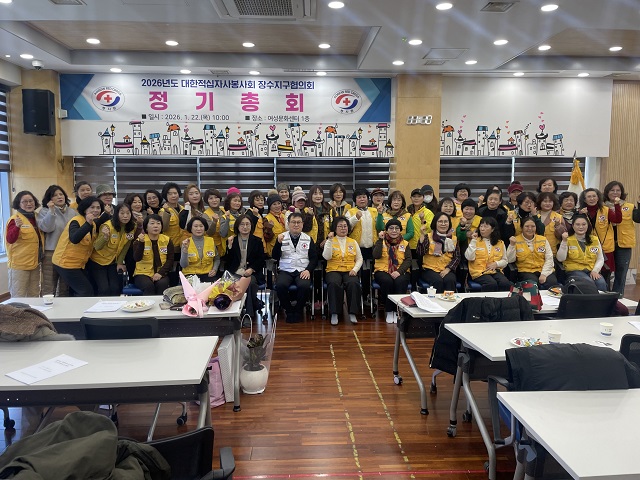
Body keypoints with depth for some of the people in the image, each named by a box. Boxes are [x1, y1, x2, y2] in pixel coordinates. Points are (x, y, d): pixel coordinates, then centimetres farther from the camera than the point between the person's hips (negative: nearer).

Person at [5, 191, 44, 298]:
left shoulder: (36, 217, 8)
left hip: (35, 263, 7)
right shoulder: (15, 219, -12)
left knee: (34, 295, 17)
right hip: (19, 264, -7)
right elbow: (10, 240, -22)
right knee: (18, 297, 1)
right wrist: (17, 226, -37)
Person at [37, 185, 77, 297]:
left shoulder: (72, 212, 12)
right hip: (51, 253, -4)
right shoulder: (44, 211, 2)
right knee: (49, 288, -4)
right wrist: (51, 211, -20)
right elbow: (46, 228, -14)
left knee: (65, 289, 13)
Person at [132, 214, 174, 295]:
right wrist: (141, 242, -26)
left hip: (161, 274, 1)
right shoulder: (139, 240, 2)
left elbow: (170, 259, 1)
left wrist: (161, 272, -13)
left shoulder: (167, 240, 6)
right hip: (143, 274, -1)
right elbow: (137, 258, -13)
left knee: (162, 284, -31)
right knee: (148, 286, -32)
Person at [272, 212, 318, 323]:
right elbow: (275, 257, 3)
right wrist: (279, 243, -13)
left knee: (304, 286, -32)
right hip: (285, 271, 0)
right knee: (280, 285, -31)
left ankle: (298, 311, -5)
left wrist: (308, 270, -10)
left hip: (302, 271, 0)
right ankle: (289, 310, -5)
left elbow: (314, 258, 8)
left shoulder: (308, 239, 12)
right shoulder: (282, 237, 10)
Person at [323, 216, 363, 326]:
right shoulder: (330, 241, 11)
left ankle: (352, 313, -24)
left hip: (349, 271, 2)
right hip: (334, 270, -1)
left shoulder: (353, 242, 17)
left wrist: (355, 269, -5)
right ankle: (334, 313, -26)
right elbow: (327, 257, -5)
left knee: (353, 284, -33)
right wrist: (330, 240, -9)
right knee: (334, 284, -35)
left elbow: (359, 259, 14)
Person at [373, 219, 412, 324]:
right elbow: (376, 256, -8)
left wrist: (399, 271, -17)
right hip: (383, 271, -1)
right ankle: (389, 311, -19)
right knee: (387, 281, -33)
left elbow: (408, 260, 0)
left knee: (400, 281, -33)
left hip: (401, 272, 1)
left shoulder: (405, 243, 13)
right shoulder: (381, 242, 10)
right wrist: (380, 240, -10)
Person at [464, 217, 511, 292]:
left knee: (505, 284, -28)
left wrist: (496, 264, -4)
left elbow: (505, 261, 17)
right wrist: (473, 241, -9)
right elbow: (469, 258, -7)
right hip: (479, 272, -3)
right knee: (492, 284, -33)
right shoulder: (475, 241, 6)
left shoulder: (500, 243, 14)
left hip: (495, 271, 3)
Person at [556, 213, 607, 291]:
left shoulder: (595, 239, 12)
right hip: (574, 271, -3)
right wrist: (564, 242, -19)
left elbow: (600, 259, 13)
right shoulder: (568, 240, 0)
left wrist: (595, 271, -5)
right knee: (589, 283, -31)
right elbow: (560, 259, -10)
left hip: (592, 271, 3)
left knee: (601, 283, -27)